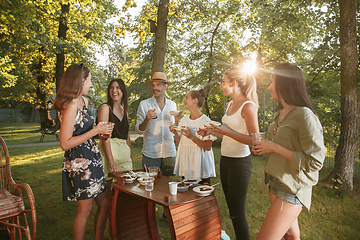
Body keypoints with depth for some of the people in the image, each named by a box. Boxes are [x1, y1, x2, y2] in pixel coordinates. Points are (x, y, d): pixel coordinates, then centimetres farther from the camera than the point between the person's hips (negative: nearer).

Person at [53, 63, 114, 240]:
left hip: (91, 159, 9)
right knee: (85, 209, 6)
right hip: (79, 162, -9)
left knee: (104, 204, 14)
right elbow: (65, 143, -22)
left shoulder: (84, 101, 10)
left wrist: (101, 131, 9)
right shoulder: (71, 106, -19)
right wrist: (95, 131, -20)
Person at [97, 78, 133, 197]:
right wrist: (111, 161, -19)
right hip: (108, 150, -6)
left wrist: (130, 155, 13)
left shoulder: (125, 110, 15)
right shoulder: (105, 108, -4)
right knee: (107, 189, -1)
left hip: (124, 151, 6)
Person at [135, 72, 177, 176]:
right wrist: (147, 119, -20)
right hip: (150, 154, -3)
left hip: (169, 153, 3)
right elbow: (139, 130, -3)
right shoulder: (144, 104, -2)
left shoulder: (172, 105, 9)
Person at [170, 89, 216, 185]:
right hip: (185, 164, 5)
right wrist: (175, 133, -4)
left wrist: (191, 137, -23)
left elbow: (208, 147, -13)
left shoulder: (205, 121, -11)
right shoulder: (183, 120, 8)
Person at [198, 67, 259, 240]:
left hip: (240, 162, -8)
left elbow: (254, 140, -19)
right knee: (232, 208, 18)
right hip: (225, 160, 8)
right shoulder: (230, 105, 11)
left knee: (237, 212, 2)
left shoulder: (248, 106, -15)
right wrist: (210, 132, 9)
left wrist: (228, 131, -23)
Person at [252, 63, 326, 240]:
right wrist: (264, 148, 3)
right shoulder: (280, 114, 9)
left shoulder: (304, 116, -18)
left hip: (292, 190, -8)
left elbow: (314, 162, -20)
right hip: (275, 184, 8)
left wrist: (274, 147, -20)